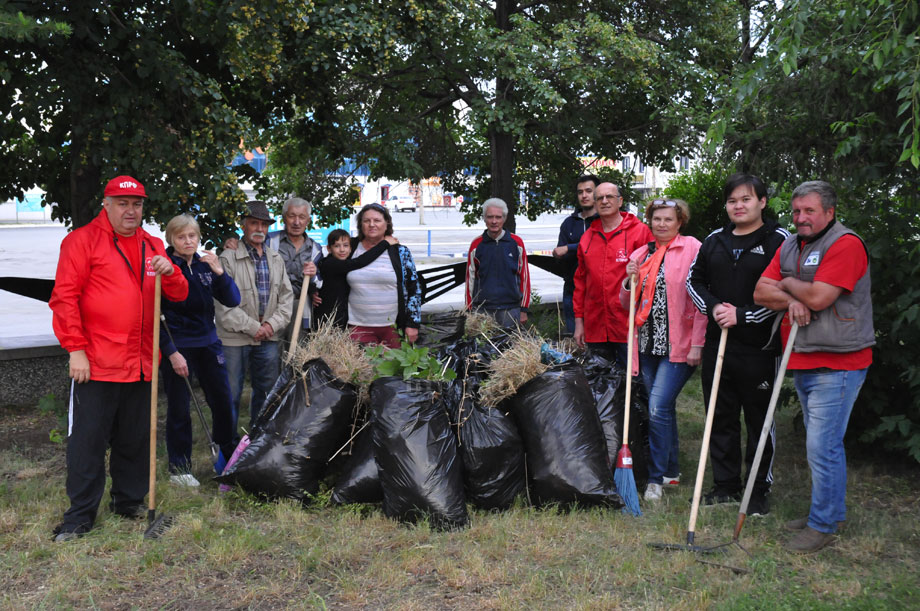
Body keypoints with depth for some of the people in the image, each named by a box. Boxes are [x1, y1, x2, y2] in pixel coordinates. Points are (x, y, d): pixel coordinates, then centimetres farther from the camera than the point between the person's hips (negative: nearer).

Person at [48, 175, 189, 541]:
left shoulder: (151, 246, 14)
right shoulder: (83, 240, -2)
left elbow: (179, 296, 13)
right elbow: (64, 297, -7)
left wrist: (168, 272, -10)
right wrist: (76, 349, -13)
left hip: (140, 363, 5)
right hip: (96, 363, -5)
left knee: (136, 439, 14)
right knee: (87, 441, 0)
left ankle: (129, 501, 29)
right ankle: (80, 515, 12)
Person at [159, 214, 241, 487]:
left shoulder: (205, 266, 6)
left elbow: (232, 300, -1)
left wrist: (219, 272, -16)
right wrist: (171, 353, -15)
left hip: (208, 342, 5)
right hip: (177, 346, -5)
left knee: (223, 401, 8)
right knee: (179, 409, 3)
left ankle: (228, 456, 27)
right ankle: (179, 468, 16)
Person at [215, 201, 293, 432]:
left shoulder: (276, 259, 12)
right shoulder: (228, 258, -7)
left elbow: (286, 296, 12)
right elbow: (223, 302, -12)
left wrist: (272, 324, -4)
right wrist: (252, 327, -14)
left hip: (269, 337, 5)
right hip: (234, 338, -5)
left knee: (267, 391, 13)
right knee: (231, 394, 1)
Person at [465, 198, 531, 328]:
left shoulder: (516, 243, 5)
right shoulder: (477, 245, 5)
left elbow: (524, 276, 7)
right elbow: (470, 278, 8)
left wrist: (524, 309, 4)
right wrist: (470, 311, 5)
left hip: (510, 309, 0)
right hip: (483, 310, 0)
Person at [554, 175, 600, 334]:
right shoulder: (569, 223, 16)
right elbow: (561, 258, 8)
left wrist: (569, 249, -13)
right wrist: (581, 251, -10)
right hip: (572, 288, 5)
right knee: (572, 335, 6)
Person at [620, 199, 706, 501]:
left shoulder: (692, 249, -4)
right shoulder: (640, 254, 14)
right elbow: (626, 303, 17)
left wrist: (697, 344, -13)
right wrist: (630, 280, -4)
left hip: (678, 345, -6)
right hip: (647, 344, 6)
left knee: (658, 408, -13)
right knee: (662, 408, 13)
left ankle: (657, 478, -2)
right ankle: (671, 471, 26)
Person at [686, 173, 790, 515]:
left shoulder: (778, 240, -5)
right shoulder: (714, 241, 11)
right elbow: (694, 280, 15)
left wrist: (743, 316, -17)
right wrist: (713, 307, -4)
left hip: (758, 347, -5)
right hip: (717, 343, 5)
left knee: (759, 420, 5)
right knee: (721, 417, 12)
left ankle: (759, 491, 17)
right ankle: (725, 486, 25)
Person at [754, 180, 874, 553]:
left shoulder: (846, 244, -13)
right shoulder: (790, 246, 12)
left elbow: (818, 297, -23)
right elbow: (761, 292, 5)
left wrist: (788, 283, -4)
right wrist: (791, 300, -13)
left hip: (837, 365, -8)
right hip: (803, 362, 8)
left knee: (822, 447, -6)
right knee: (821, 443, 18)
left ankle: (823, 526, 6)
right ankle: (832, 512, 32)